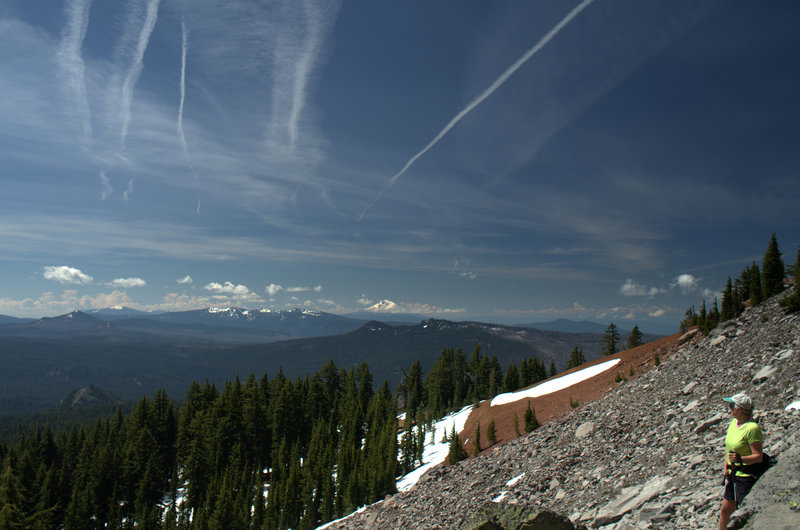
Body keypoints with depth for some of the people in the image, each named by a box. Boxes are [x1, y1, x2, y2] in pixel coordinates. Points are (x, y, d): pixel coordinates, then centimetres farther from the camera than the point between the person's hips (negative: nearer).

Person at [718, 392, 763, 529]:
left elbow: (758, 456, -18)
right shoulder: (734, 422, 6)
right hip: (733, 474, 8)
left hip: (747, 476, -8)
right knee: (725, 511, 15)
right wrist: (726, 467, 8)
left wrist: (740, 459, -33)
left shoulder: (752, 428, -19)